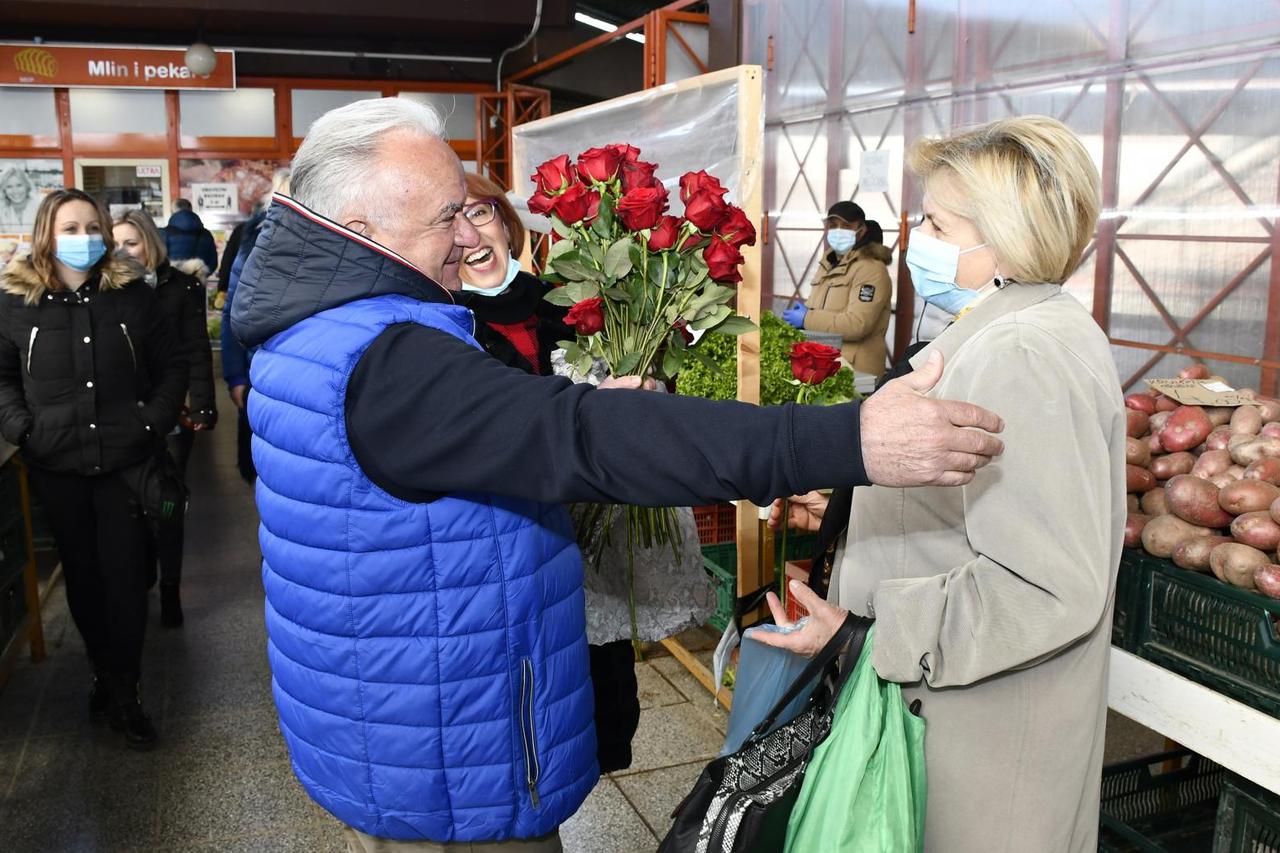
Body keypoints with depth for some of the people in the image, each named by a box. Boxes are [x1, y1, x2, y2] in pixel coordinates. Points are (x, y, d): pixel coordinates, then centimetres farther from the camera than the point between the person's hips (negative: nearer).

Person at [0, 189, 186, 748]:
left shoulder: (132, 295, 0)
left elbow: (171, 365, 6)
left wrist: (156, 422, -5)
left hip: (124, 460, -1)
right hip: (56, 467, 1)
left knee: (125, 575, 2)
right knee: (81, 573, 14)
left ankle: (124, 692, 15)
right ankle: (103, 670, 32)